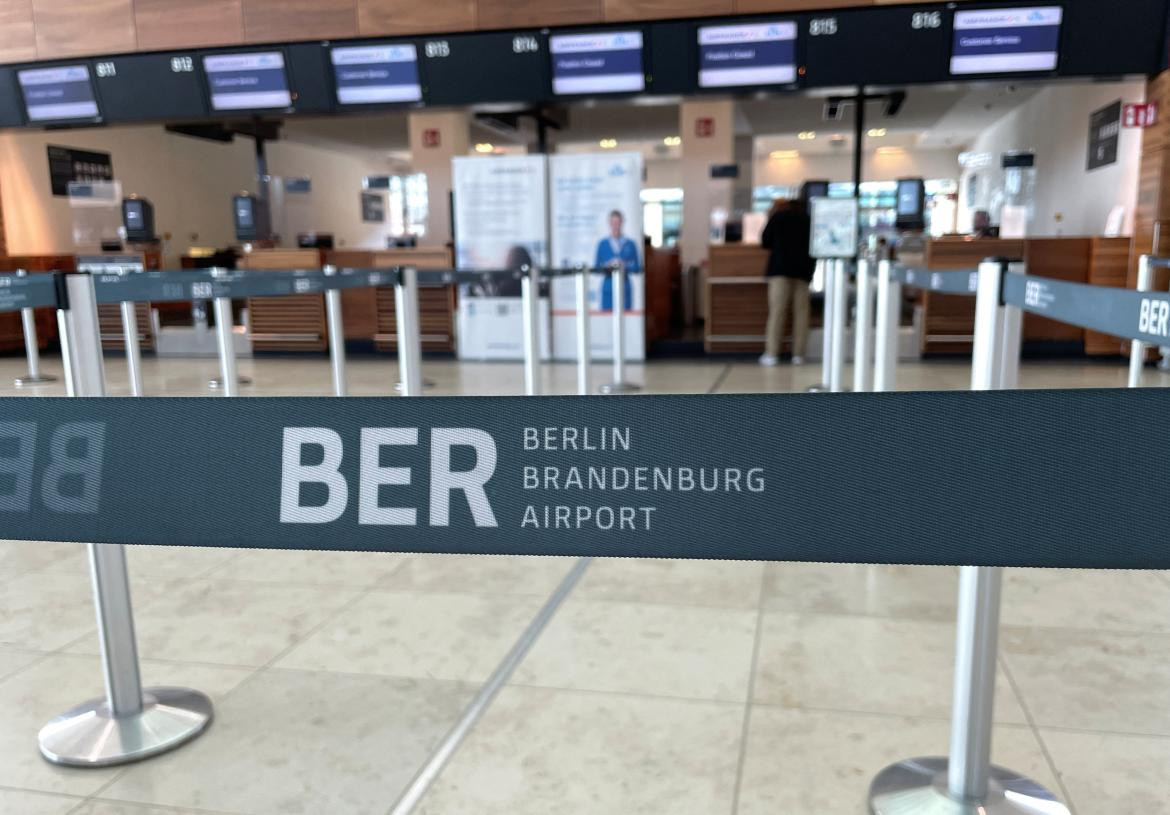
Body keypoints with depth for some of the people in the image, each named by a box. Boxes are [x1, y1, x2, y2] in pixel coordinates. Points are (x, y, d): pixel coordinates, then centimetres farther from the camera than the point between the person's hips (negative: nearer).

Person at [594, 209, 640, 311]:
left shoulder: (630, 244, 7)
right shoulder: (602, 244, 6)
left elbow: (637, 268, 5)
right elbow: (596, 267, 5)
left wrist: (625, 266, -12)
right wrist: (608, 265, -12)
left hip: (625, 288, 1)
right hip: (608, 287, 0)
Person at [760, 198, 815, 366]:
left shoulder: (778, 217, 8)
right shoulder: (809, 221, 15)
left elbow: (765, 242, 9)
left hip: (781, 267, -2)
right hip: (804, 269, 3)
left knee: (777, 311, -6)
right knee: (801, 312, 2)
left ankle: (772, 354, -11)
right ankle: (798, 354, 0)